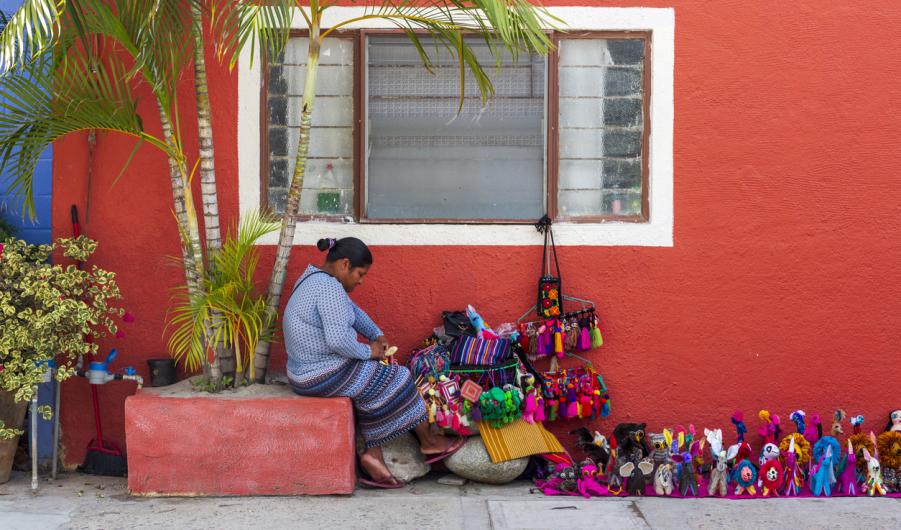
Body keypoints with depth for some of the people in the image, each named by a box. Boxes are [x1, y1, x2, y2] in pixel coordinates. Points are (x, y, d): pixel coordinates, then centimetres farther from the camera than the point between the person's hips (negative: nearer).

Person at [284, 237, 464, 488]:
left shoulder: (315, 278, 12)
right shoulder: (329, 287, -23)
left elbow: (352, 310, 21)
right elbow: (338, 340, -30)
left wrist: (376, 335, 8)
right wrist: (368, 351, -14)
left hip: (306, 371, 11)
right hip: (323, 376, -11)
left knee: (374, 388, 12)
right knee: (395, 381, -1)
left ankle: (373, 454, 3)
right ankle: (428, 442, 14)